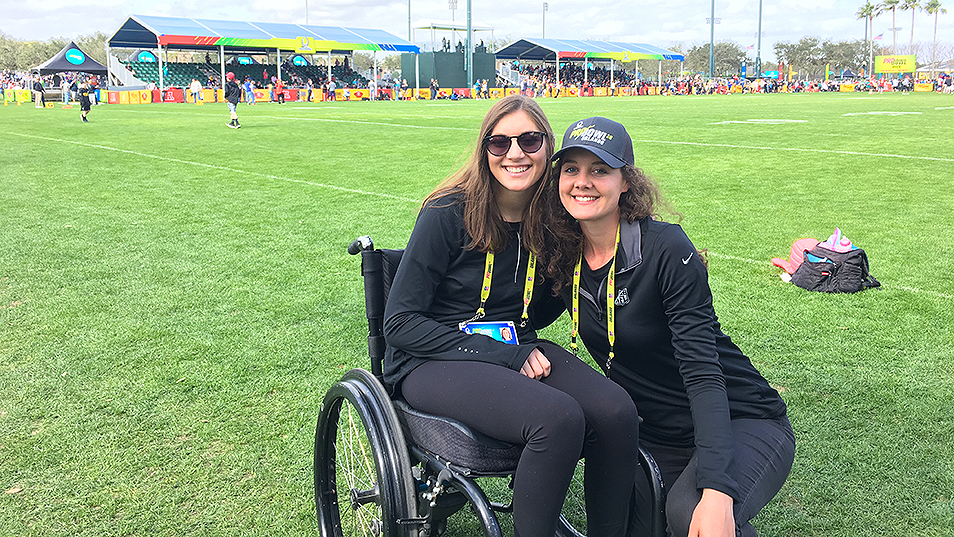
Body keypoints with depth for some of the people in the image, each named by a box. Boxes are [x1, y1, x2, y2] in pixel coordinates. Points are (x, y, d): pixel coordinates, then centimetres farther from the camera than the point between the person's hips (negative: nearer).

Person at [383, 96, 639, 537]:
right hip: (434, 362, -5)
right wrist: (506, 355, -18)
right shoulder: (449, 213, -12)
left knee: (617, 411, -22)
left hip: (516, 350, 5)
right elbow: (399, 324, -13)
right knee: (559, 417, -31)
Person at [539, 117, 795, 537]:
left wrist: (717, 490, -35)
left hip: (741, 423, -5)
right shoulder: (562, 256, -4)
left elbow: (703, 372, -26)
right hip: (656, 436, 5)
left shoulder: (667, 250, -20)